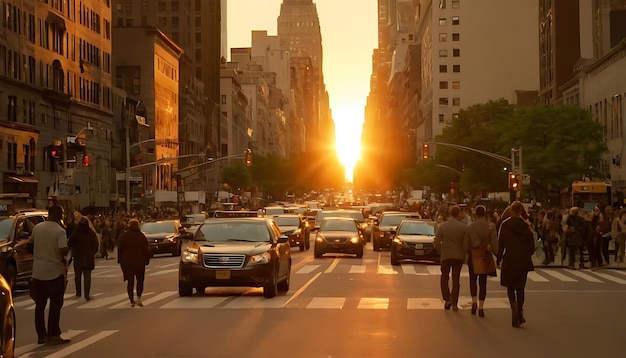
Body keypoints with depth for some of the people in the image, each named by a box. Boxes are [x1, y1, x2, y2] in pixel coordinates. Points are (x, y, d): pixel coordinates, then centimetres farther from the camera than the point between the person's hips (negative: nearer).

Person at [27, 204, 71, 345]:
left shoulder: (37, 228, 2)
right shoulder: (60, 231, -14)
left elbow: (29, 247, 10)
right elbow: (63, 251, -23)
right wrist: (68, 248, -2)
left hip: (38, 272, 5)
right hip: (55, 272, -5)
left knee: (40, 304, 11)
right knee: (55, 304, 3)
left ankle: (41, 335, 15)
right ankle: (53, 335, 2)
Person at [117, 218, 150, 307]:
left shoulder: (123, 236, -3)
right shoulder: (142, 236, -5)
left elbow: (119, 249, -1)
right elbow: (146, 250, -5)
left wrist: (120, 260, 6)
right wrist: (146, 260, 2)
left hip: (127, 262, 0)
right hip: (139, 262, 0)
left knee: (130, 281, 6)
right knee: (140, 280, 14)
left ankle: (132, 301, 3)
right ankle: (138, 297, -1)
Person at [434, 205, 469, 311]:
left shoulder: (442, 226, -7)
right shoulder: (464, 227, -7)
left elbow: (437, 242, -7)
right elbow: (466, 244, -6)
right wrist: (464, 254, 10)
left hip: (445, 255, -1)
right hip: (459, 256, 1)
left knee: (444, 277, 15)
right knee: (456, 279, 8)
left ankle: (447, 299, 3)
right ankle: (454, 303, 7)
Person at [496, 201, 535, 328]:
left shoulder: (505, 225, -7)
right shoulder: (526, 225, 0)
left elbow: (500, 243, -6)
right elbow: (532, 244, 2)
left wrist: (499, 258, 4)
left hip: (509, 259, -2)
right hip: (524, 260, 2)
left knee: (510, 287, 7)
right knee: (520, 287, 15)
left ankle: (514, 307, -17)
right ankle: (520, 311, 7)